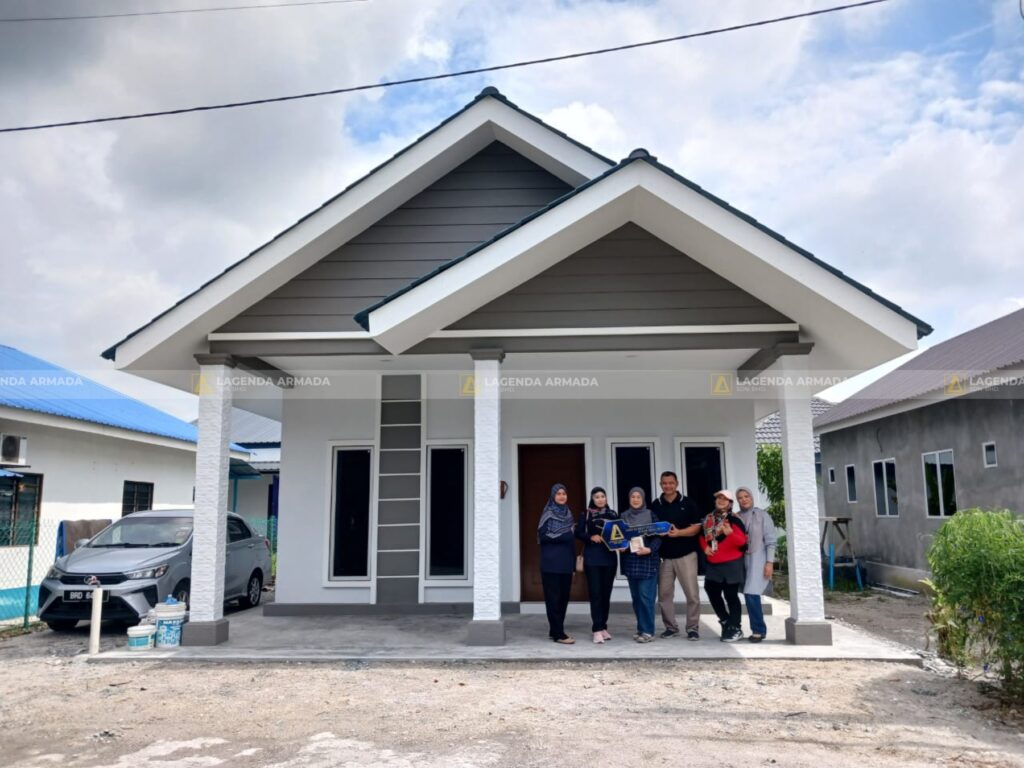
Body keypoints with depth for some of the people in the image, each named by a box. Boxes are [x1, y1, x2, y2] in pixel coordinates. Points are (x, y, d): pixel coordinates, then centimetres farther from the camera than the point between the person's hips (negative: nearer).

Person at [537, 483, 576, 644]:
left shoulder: (568, 513, 15)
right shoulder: (548, 514, -3)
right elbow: (543, 536, -12)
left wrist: (574, 562, 10)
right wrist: (565, 536, -16)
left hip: (566, 561, 6)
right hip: (551, 562, -6)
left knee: (564, 596, 7)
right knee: (554, 597, -4)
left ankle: (555, 630, 17)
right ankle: (558, 633, -3)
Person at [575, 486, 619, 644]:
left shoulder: (613, 514, 10)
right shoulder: (586, 515, 3)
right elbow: (578, 533, -1)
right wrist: (591, 537, -16)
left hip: (609, 558, 3)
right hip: (592, 558, -3)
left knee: (606, 593, 7)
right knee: (595, 593, -6)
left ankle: (603, 627, 17)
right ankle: (597, 629, -6)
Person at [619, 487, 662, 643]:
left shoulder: (650, 515, -2)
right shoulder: (623, 516, 8)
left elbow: (658, 537, -4)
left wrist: (649, 549, -19)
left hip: (647, 561, -4)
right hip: (630, 561, 4)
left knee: (646, 596, -7)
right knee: (636, 597, 8)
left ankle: (648, 631, 0)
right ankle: (641, 628, 18)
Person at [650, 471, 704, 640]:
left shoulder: (688, 503, -1)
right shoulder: (655, 505, 6)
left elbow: (697, 527, -4)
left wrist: (679, 532, -18)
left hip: (686, 554, -3)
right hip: (664, 556, 3)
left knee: (692, 593, -1)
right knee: (664, 593, 6)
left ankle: (693, 628, 9)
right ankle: (671, 627, 18)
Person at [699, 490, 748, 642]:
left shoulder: (733, 520, -9)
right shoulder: (709, 519, 9)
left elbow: (742, 541, -16)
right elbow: (702, 535, 23)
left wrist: (730, 533, -34)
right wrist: (705, 547, 4)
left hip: (731, 564, -7)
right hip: (713, 565, 7)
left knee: (731, 596, -2)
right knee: (713, 593, 11)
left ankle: (735, 629, 9)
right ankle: (726, 623, 30)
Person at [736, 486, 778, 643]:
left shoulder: (762, 515, 0)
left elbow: (771, 540, -3)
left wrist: (769, 562, -10)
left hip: (758, 559, -4)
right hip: (743, 559, 5)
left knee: (752, 594, -14)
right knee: (748, 595, 4)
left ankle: (758, 630, -4)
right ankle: (759, 629, 15)